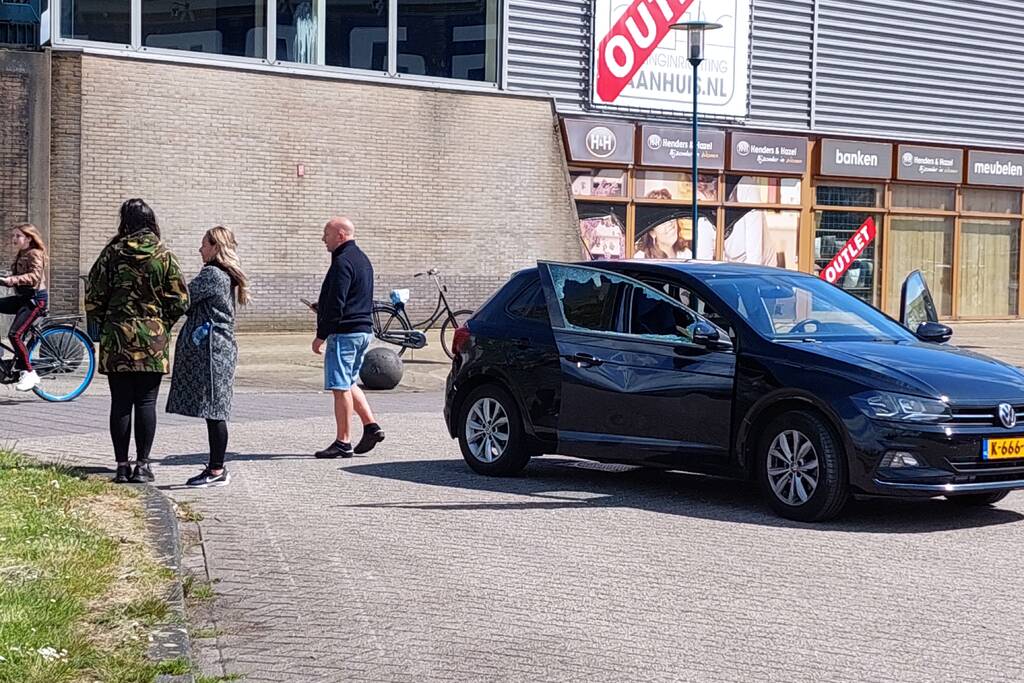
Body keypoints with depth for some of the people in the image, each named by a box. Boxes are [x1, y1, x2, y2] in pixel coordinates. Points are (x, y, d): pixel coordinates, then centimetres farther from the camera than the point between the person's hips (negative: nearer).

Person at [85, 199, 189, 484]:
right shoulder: (164, 255, -2)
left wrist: (104, 325, 14)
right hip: (153, 340, 0)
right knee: (146, 402, 4)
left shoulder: (112, 253, -2)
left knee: (120, 403, 6)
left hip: (117, 339, 0)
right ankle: (142, 465, 5)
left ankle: (122, 466, 8)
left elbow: (93, 297, -1)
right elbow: (180, 300, -3)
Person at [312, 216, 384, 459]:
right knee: (348, 384, 20)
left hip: (345, 332, -10)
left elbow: (336, 304, -20)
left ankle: (343, 443, -2)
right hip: (363, 330, 10)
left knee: (340, 387, -5)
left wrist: (321, 335, -15)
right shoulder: (362, 259, 17)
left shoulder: (343, 262, -15)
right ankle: (371, 426, 14)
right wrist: (321, 308, 23)